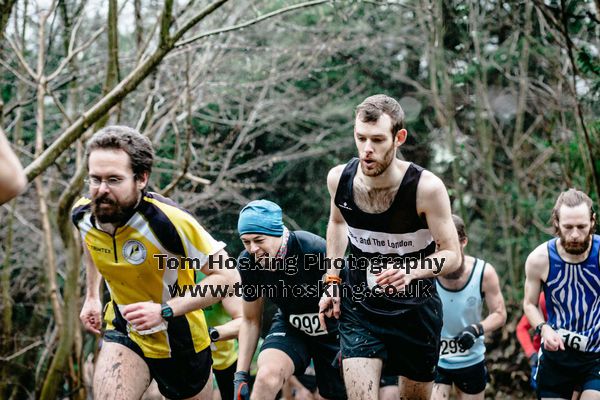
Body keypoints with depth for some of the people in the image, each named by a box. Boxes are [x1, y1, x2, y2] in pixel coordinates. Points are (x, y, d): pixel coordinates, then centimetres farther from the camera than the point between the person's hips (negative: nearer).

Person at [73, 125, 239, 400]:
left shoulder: (169, 221, -32)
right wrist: (92, 297, 11)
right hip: (124, 332, 3)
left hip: (180, 339, -2)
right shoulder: (83, 214, -14)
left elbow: (227, 277, -28)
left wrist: (164, 311, -34)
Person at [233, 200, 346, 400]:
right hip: (290, 328, 2)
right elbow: (251, 320, 0)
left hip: (333, 331, -2)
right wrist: (241, 375, -4)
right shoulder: (247, 263, -15)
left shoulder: (315, 251, -30)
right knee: (267, 375, -29)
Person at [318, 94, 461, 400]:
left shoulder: (426, 188, -23)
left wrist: (412, 271, -35)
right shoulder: (339, 178, -11)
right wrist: (332, 281, 7)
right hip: (359, 308, 2)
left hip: (415, 309, -1)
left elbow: (452, 254, -15)